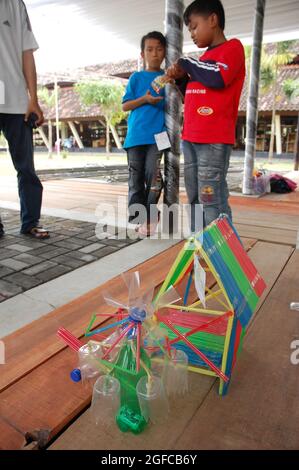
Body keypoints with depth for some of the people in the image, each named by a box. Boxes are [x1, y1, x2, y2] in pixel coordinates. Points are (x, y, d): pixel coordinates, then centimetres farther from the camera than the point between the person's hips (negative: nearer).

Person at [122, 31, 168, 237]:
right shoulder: (136, 77, 10)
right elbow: (125, 106, 7)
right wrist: (144, 99, -10)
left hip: (157, 135, -1)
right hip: (135, 136, 1)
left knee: (153, 175, -12)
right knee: (136, 179, 1)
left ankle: (150, 218, 3)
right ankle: (140, 219, 10)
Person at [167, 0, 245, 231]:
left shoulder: (232, 47, 1)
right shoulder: (206, 57, 24)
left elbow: (217, 79, -17)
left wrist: (187, 63, -2)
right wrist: (181, 77, 13)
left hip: (214, 140, -9)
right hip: (191, 137, 9)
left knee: (212, 198, -13)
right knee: (195, 198, 10)